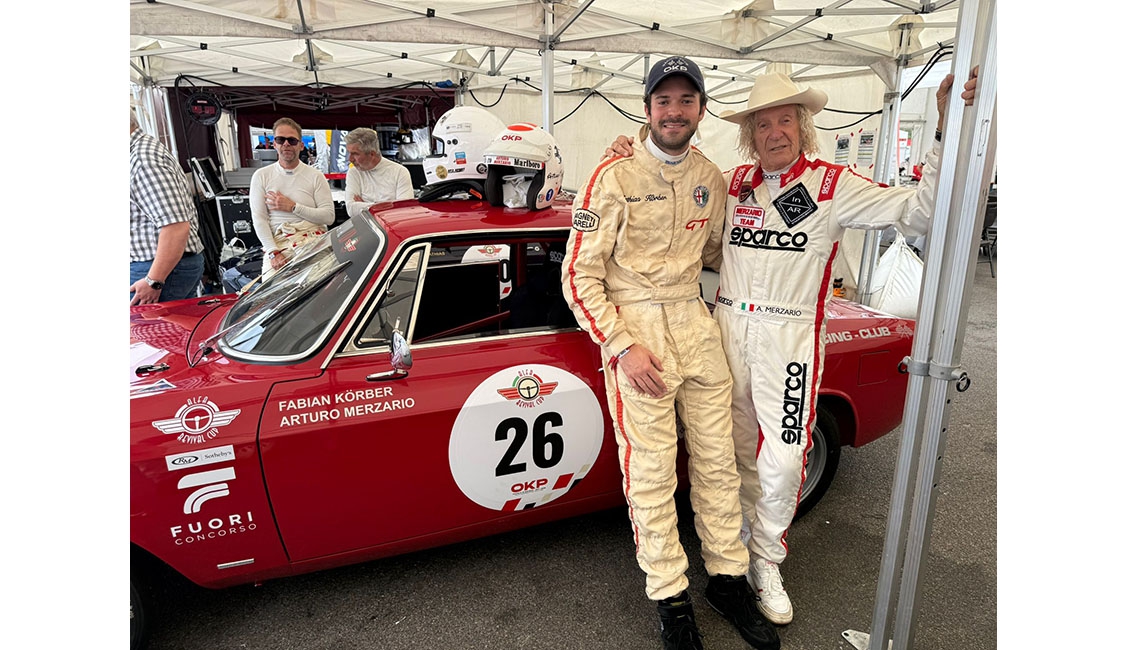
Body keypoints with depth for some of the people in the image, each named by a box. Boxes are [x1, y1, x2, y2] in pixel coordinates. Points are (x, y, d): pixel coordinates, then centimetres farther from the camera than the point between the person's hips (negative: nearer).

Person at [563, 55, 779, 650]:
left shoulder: (710, 177, 9)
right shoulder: (614, 177, -8)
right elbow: (579, 276, -10)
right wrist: (622, 348, -17)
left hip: (696, 323, 6)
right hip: (634, 330, -5)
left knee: (717, 459, 12)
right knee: (652, 471, 3)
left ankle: (728, 580, 31)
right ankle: (670, 596, 22)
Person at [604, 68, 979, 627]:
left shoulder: (833, 185, -3)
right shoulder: (733, 183, 7)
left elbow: (917, 211, -12)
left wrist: (947, 130, -21)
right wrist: (630, 153, 1)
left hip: (789, 338, -3)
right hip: (729, 327, 3)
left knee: (782, 461, -2)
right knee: (740, 450, 13)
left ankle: (766, 562, 21)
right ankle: (745, 537, 35)